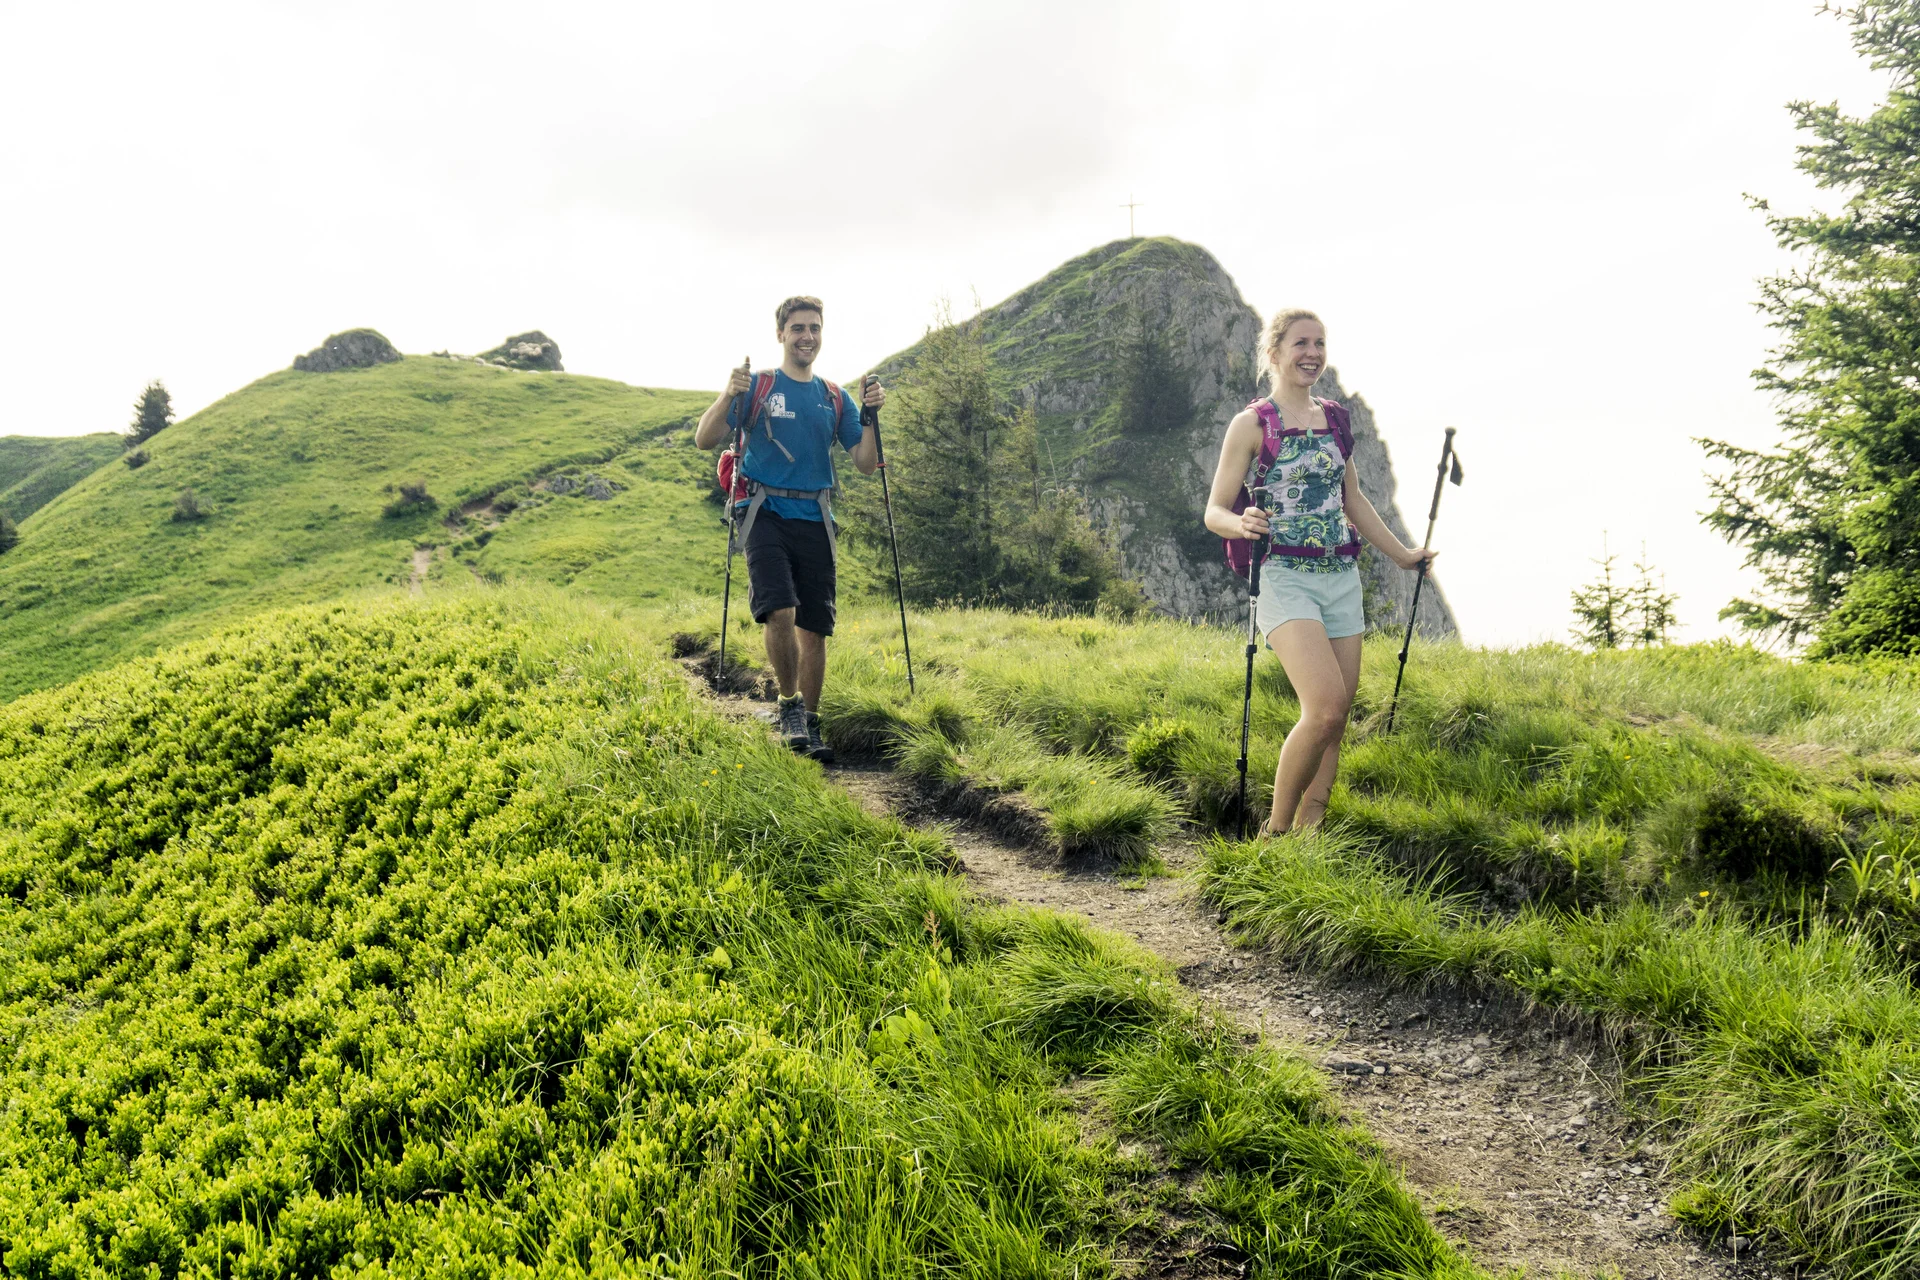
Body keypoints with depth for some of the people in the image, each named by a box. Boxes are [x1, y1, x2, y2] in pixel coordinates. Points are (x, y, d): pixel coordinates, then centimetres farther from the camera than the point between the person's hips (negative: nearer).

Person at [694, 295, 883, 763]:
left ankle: (809, 726, 13)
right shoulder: (757, 387, 4)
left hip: (814, 519, 3)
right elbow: (703, 440, -3)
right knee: (780, 612, -22)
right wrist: (728, 396, -20)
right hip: (766, 512, -3)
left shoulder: (835, 399, 14)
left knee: (814, 628, 2)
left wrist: (871, 414, -7)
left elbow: (866, 464, 8)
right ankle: (789, 704, -2)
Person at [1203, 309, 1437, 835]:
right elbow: (1215, 512, -5)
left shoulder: (1336, 419, 14)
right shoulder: (1252, 424, -2)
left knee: (1335, 718, 1)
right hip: (1286, 578, -6)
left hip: (1342, 578, 6)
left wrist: (1401, 554, 27)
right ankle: (1277, 830, -4)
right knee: (1325, 708, -21)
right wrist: (1243, 523, -27)